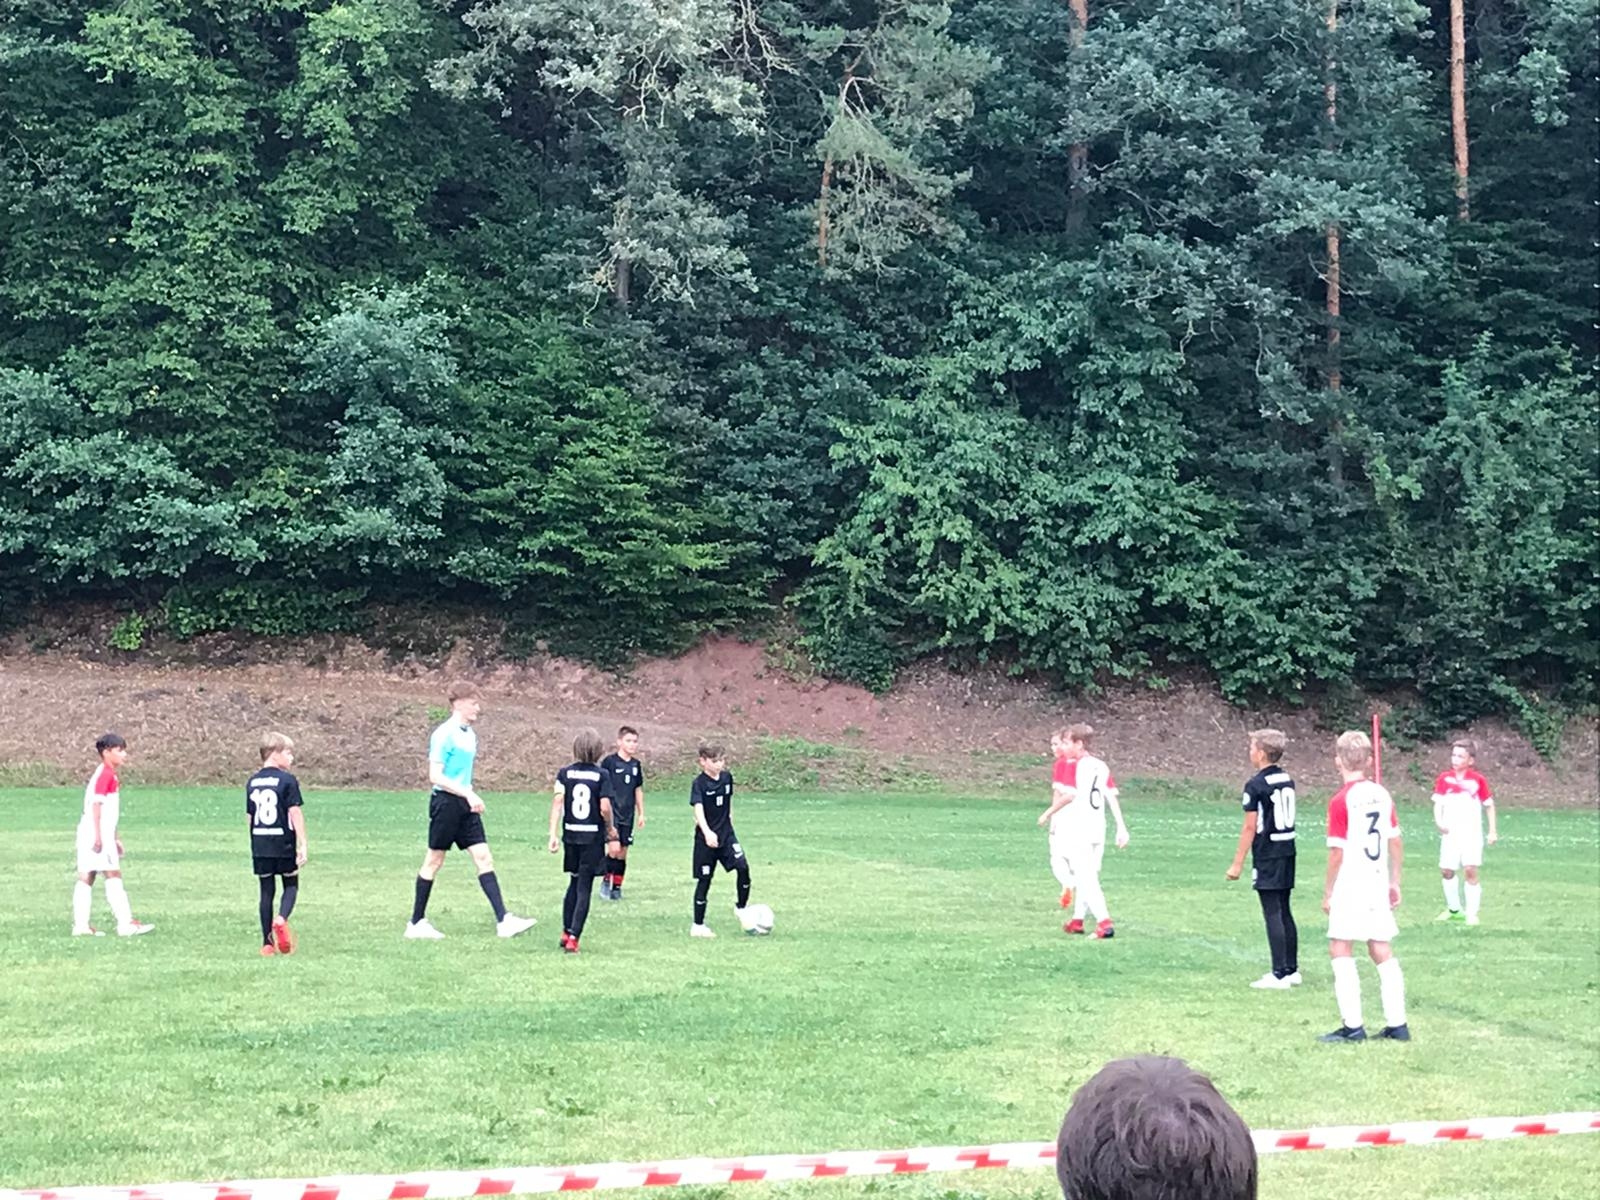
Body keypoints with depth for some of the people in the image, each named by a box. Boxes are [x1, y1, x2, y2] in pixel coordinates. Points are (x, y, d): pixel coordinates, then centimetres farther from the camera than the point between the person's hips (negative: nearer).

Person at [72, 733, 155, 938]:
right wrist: (98, 836, -23)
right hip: (97, 832, -10)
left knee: (86, 877, 7)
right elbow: (96, 804, -19)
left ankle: (80, 925, 7)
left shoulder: (108, 774, 20)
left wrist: (114, 838, 27)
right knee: (113, 875, -9)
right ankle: (125, 924, -10)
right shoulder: (105, 774, -11)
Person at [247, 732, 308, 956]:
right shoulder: (287, 780, -9)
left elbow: (249, 816, 12)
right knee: (291, 885, 12)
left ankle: (267, 943, 8)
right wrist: (302, 845, -10)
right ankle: (281, 919, -17)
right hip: (284, 844, -4)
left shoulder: (252, 782, 8)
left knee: (266, 891, 10)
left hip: (259, 846, 4)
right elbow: (295, 813, -11)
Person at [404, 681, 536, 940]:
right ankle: (416, 923, 13)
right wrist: (468, 794, -22)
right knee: (434, 860, 2)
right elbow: (435, 776, -18)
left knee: (484, 859, -1)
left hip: (465, 805, 8)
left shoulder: (470, 734, 12)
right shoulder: (444, 734, -13)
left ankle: (503, 921, -6)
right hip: (446, 802, -8)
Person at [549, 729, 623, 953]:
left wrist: (553, 834, -4)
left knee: (574, 883, 20)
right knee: (584, 888, 1)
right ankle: (573, 938, -4)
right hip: (593, 837, -3)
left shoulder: (565, 773, 1)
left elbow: (557, 803, -5)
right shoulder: (601, 775, -7)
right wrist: (612, 834, 1)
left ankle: (566, 933, 22)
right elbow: (605, 808, -12)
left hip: (571, 835, 3)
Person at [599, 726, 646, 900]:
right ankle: (606, 880, 3)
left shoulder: (636, 764, 10)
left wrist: (641, 814, 17)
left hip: (628, 815, 5)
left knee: (623, 852, 7)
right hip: (612, 812, -5)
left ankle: (617, 887, 17)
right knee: (615, 848, -16)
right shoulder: (610, 761, -7)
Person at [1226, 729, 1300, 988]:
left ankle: (1279, 974, -6)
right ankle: (1292, 969, 20)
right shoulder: (1287, 780, 10)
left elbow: (1250, 828, -14)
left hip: (1267, 856, -8)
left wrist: (1237, 863, -10)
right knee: (1284, 911, 15)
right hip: (1288, 851, 8)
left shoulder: (1256, 785, -13)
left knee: (1273, 913, -6)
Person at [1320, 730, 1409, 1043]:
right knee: (1381, 950, 12)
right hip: (1378, 883, 7)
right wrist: (1394, 882, 19)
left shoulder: (1341, 800, -13)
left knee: (1339, 948, -1)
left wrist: (1328, 892, -3)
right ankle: (1397, 1023, 12)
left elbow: (1337, 852, -12)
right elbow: (1395, 841, 11)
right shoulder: (1382, 794, 6)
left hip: (1350, 885, -6)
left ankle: (1353, 1025, -6)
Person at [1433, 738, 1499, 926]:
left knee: (1470, 870, -13)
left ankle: (1472, 913, -4)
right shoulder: (1444, 779, 1)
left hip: (1472, 833, -3)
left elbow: (1489, 805, 5)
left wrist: (1493, 831, 4)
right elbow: (1438, 804, -1)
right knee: (1447, 870, 7)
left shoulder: (1478, 780, -4)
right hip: (1450, 833, 3)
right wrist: (1439, 821, -20)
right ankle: (1454, 909, 27)